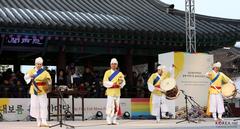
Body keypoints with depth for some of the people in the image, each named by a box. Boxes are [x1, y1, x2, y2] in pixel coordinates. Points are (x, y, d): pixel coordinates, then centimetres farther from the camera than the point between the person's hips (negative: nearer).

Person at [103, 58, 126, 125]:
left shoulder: (120, 73, 13)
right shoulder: (107, 72, 4)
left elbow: (123, 82, 7)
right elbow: (105, 82, -5)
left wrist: (120, 83, -15)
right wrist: (112, 84, -17)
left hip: (117, 92, 4)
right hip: (110, 92, -4)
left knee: (116, 107, 5)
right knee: (110, 106, -9)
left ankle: (114, 120, 12)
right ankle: (109, 120, -5)